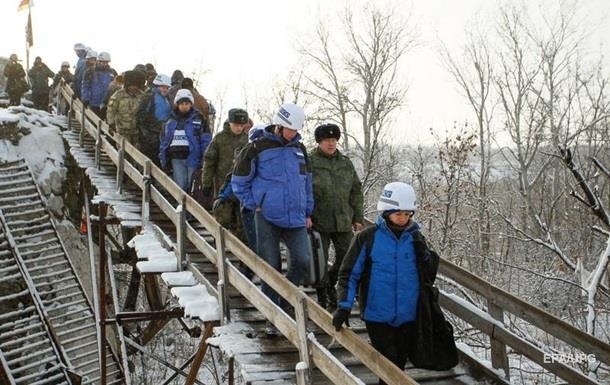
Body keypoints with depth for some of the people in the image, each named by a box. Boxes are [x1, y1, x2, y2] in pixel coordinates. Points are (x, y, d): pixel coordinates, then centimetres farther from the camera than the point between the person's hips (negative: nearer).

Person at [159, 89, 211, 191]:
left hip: (193, 157, -3)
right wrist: (163, 160, 9)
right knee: (180, 186, 4)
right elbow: (164, 140, 14)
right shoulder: (171, 120, 11)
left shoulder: (198, 118, 1)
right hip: (176, 158, 3)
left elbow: (206, 139, -4)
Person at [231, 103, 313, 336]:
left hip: (295, 218, 4)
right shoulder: (258, 148, -3)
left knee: (303, 260, -10)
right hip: (267, 218, -4)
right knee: (271, 268, 0)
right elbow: (238, 181, 3)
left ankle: (283, 303, 14)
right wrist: (254, 205, -1)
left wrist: (308, 212, 16)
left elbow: (307, 183, 21)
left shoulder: (299, 149, 12)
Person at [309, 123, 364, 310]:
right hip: (318, 221, -4)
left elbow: (356, 191, 16)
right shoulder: (309, 162, -4)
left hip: (343, 221, 4)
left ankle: (330, 284, 30)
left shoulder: (345, 163, 11)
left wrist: (358, 218, 12)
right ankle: (323, 298, 15)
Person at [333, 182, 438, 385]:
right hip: (378, 316, -3)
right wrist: (344, 306, -14)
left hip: (408, 317, 4)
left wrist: (423, 254, -10)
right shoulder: (367, 238, -6)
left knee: (399, 363, 15)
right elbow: (349, 274, -4)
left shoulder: (415, 239, 4)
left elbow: (430, 277, 7)